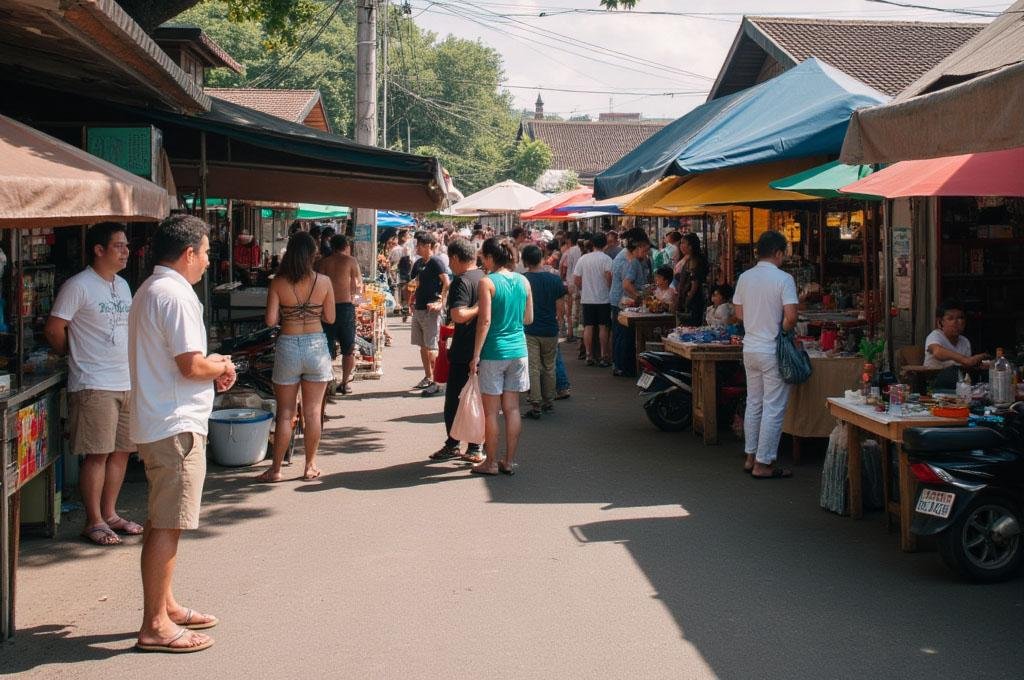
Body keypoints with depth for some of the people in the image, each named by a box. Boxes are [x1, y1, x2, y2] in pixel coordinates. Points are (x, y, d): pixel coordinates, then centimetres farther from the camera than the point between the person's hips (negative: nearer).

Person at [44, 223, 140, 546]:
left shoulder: (122, 285, 15)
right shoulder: (78, 286, -10)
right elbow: (54, 329, -9)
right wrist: (75, 355, 4)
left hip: (127, 383, 8)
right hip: (93, 386, -8)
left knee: (121, 451, 11)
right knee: (96, 454, -4)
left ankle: (110, 513, 22)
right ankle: (94, 522, 4)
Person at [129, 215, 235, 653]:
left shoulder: (148, 291, 15)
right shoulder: (176, 294, -17)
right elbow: (191, 366, -22)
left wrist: (212, 365, 10)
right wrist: (222, 367, -3)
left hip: (155, 422, 11)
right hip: (176, 425, -11)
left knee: (161, 521, 17)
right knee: (167, 525, -6)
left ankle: (164, 605, 28)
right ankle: (155, 626, -1)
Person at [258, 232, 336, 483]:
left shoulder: (278, 283, -8)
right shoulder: (324, 282, -6)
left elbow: (271, 320, -11)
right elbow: (330, 319, 0)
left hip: (288, 346, -1)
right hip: (316, 346, 1)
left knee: (285, 413, 8)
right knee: (313, 412, 10)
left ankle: (276, 469, 13)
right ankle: (310, 467, 17)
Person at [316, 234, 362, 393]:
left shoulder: (323, 263, 6)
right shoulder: (351, 261, -1)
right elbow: (358, 289, 1)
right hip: (346, 306, -2)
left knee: (327, 347, 7)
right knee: (348, 348, 10)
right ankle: (345, 382, 11)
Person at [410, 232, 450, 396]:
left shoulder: (435, 262, -11)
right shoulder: (419, 263, 13)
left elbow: (446, 283, -18)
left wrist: (440, 302, -22)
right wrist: (413, 301, 16)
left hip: (430, 310, -8)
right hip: (418, 309, 8)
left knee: (431, 347, -8)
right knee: (423, 346, 13)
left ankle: (435, 382, -5)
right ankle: (428, 378, 21)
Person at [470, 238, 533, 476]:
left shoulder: (487, 282, -11)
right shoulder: (523, 281, 5)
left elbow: (485, 321, -15)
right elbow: (528, 319, 10)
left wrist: (476, 355, -11)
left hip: (494, 351, -5)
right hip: (518, 350, 5)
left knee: (491, 411, 3)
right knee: (512, 408, 10)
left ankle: (491, 463, 9)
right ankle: (509, 461, 14)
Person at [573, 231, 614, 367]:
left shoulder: (583, 259, 4)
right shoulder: (606, 259, -8)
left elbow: (576, 279, 4)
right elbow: (609, 275, -20)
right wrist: (610, 288, -2)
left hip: (587, 299, 3)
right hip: (603, 298, -3)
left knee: (588, 327, 7)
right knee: (603, 327, 2)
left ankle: (589, 356, 9)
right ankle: (604, 357, 3)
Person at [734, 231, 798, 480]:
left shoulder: (744, 277, 5)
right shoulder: (783, 279, -14)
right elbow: (791, 317, -21)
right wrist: (784, 331, -2)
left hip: (750, 348, 7)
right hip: (773, 350, -7)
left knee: (753, 404, 17)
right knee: (774, 409, 0)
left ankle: (751, 457, 22)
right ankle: (763, 464, 2)